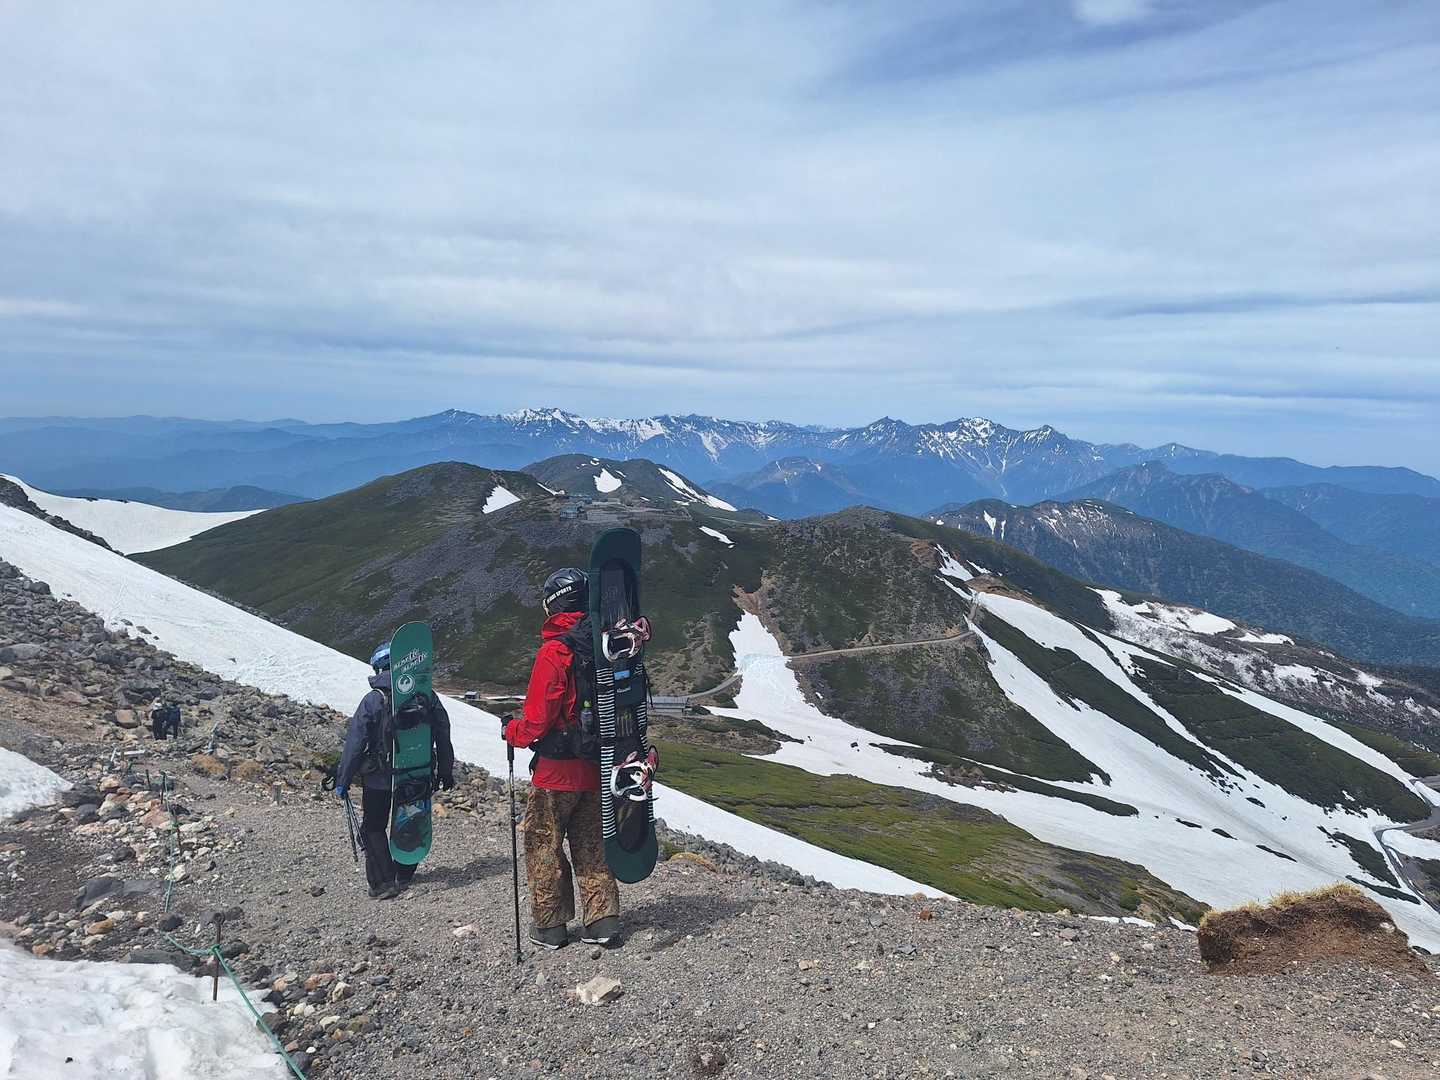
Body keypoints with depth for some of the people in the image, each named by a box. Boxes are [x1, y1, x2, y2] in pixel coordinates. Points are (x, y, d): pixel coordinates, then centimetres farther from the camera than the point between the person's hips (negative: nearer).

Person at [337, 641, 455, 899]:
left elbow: (355, 743, -13)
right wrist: (446, 772, 15)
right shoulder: (427, 696, -3)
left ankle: (383, 882, 5)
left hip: (379, 778, -3)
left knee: (373, 827, 12)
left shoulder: (374, 700, -14)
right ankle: (404, 876, 31)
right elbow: (443, 737, 3)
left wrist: (343, 780, -5)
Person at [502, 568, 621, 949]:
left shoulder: (554, 652, -19)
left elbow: (537, 720, -18)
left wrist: (511, 730, 1)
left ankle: (549, 926, 19)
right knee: (591, 844, 17)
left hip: (556, 772, -6)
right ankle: (603, 921, 18)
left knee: (544, 847, 10)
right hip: (596, 768, 6)